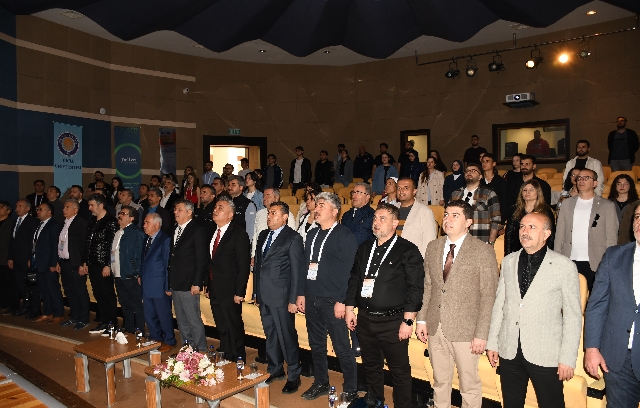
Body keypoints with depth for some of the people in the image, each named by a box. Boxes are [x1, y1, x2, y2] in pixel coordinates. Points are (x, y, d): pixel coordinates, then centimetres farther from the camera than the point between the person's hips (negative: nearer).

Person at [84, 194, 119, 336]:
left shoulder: (111, 222, -11)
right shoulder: (92, 222, 12)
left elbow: (113, 245, -15)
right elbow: (87, 243, 16)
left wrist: (108, 265, -17)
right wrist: (85, 262, 14)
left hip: (104, 266, -7)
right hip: (92, 265, 8)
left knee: (109, 295, 1)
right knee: (98, 295, 12)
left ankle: (113, 324, 10)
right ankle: (104, 322, 22)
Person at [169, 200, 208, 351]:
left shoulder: (198, 230, -8)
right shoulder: (174, 230, 14)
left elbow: (201, 259, -13)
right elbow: (172, 257, 16)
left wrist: (196, 283, -17)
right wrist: (169, 283, 11)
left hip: (188, 285, -8)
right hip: (175, 285, 8)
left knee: (194, 320, -2)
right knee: (182, 322, 15)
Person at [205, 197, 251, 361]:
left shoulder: (239, 234, -12)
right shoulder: (213, 232, 11)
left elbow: (244, 265, -14)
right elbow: (210, 262, 14)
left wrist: (240, 292, -17)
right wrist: (207, 285, 9)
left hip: (229, 291, -7)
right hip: (214, 290, 7)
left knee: (234, 329, 3)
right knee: (222, 329, 16)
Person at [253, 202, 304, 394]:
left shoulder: (293, 238, -8)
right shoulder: (263, 235, 12)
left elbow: (297, 271, -11)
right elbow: (257, 264, 15)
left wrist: (293, 299, -13)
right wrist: (256, 292, 13)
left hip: (281, 296, -7)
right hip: (264, 295, 7)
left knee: (287, 336, 1)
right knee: (270, 334, 16)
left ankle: (294, 375, 16)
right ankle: (275, 369, 32)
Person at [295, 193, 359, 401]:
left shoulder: (344, 236, -8)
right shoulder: (312, 234, 13)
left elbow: (348, 271, -13)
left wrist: (341, 301, -17)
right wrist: (301, 293, 13)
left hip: (332, 301, -6)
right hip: (312, 299, 7)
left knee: (342, 348, 1)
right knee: (316, 344, 16)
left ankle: (350, 390, 16)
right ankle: (320, 383, 32)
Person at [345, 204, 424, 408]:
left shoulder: (408, 251, -8)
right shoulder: (364, 248, 9)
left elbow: (415, 288, -11)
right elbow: (354, 279, 14)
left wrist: (408, 321, -14)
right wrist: (349, 309, 10)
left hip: (392, 322, -5)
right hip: (364, 319, 6)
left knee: (399, 370, 5)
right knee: (371, 366, 20)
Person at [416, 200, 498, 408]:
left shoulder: (483, 251, -9)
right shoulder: (433, 247, 6)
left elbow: (488, 297, -10)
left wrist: (482, 334, -12)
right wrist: (422, 320, 7)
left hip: (465, 329, -4)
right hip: (435, 328, 4)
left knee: (469, 385, 9)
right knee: (440, 381, 17)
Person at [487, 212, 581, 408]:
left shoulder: (564, 266, -7)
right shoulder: (508, 262, 5)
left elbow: (573, 315, -6)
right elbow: (499, 304, 9)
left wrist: (568, 358, -8)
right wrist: (492, 342, 7)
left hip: (546, 355, -3)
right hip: (509, 352, 4)